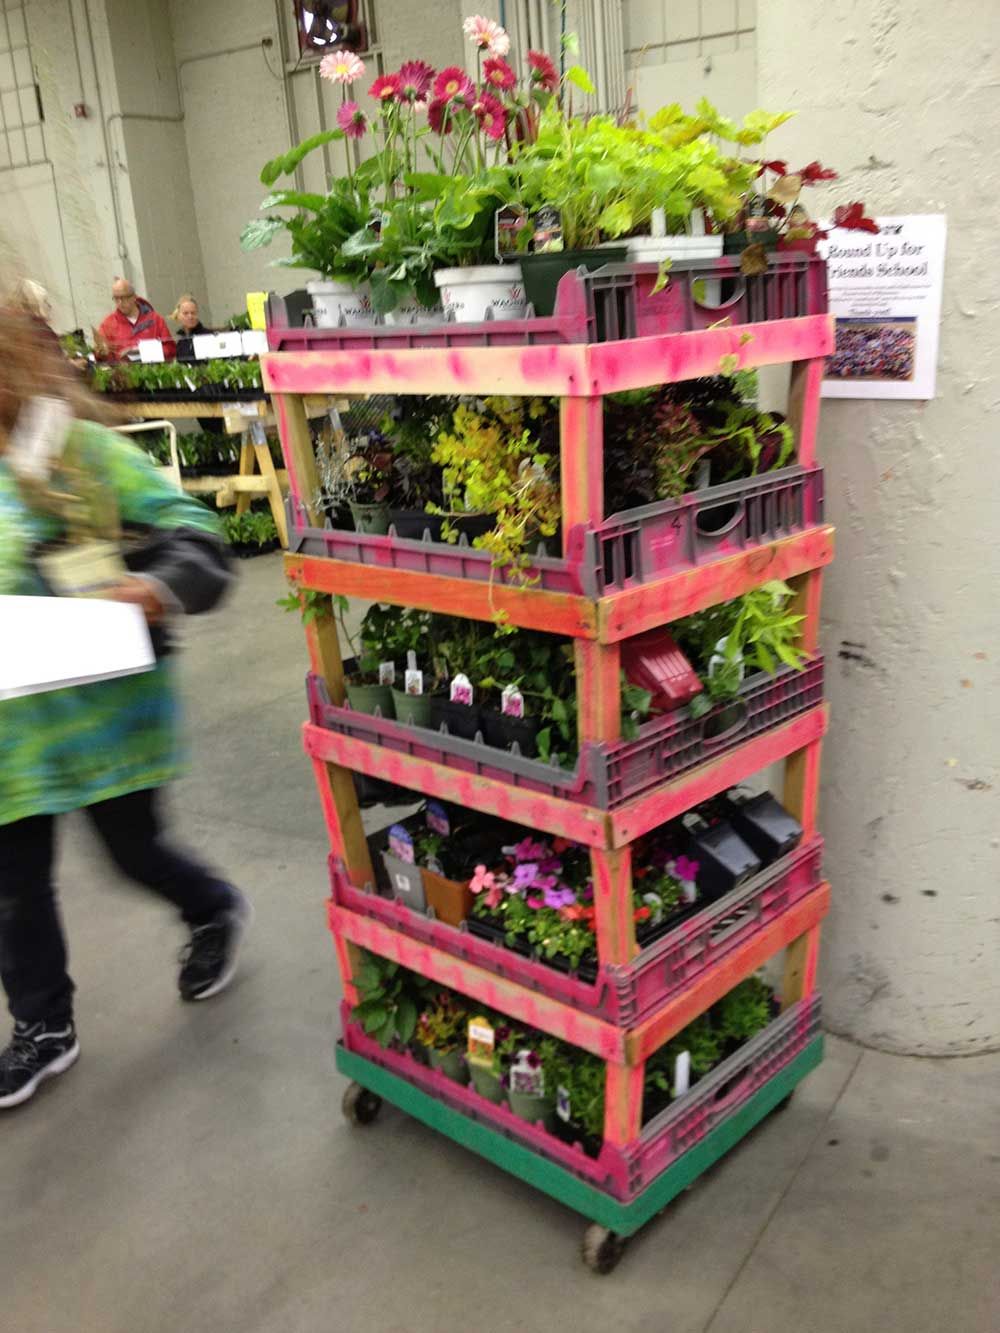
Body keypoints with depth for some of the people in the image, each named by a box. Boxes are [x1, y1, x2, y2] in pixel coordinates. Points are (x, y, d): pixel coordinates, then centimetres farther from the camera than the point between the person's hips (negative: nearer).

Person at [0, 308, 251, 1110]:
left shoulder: (78, 449, -8)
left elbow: (189, 528, -8)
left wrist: (162, 586, -27)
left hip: (103, 706, -4)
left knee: (135, 849, 11)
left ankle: (216, 912, 45)